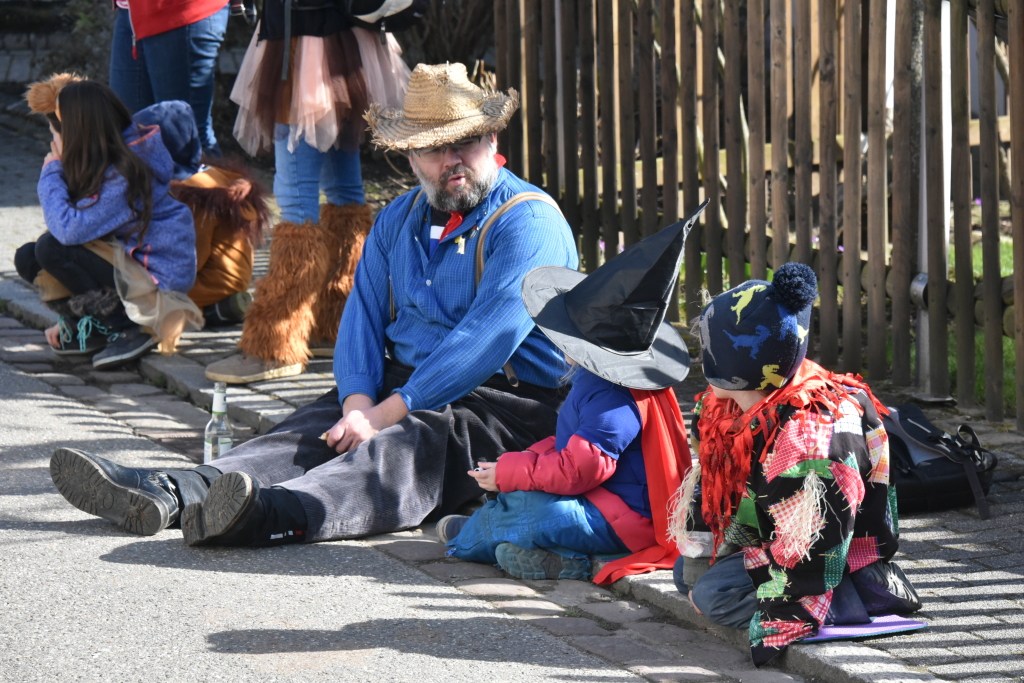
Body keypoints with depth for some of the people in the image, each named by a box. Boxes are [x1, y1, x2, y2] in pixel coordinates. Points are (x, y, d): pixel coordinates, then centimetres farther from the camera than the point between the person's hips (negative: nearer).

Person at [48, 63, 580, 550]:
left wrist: (387, 414, -22)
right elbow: (363, 318, 12)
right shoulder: (397, 220, 17)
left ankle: (274, 514, -64)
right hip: (401, 387, 7)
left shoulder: (528, 222, -8)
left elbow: (485, 341, -19)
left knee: (405, 447, -36)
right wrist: (358, 402, -10)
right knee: (310, 430, -20)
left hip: (507, 404, -7)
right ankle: (165, 494, -42)